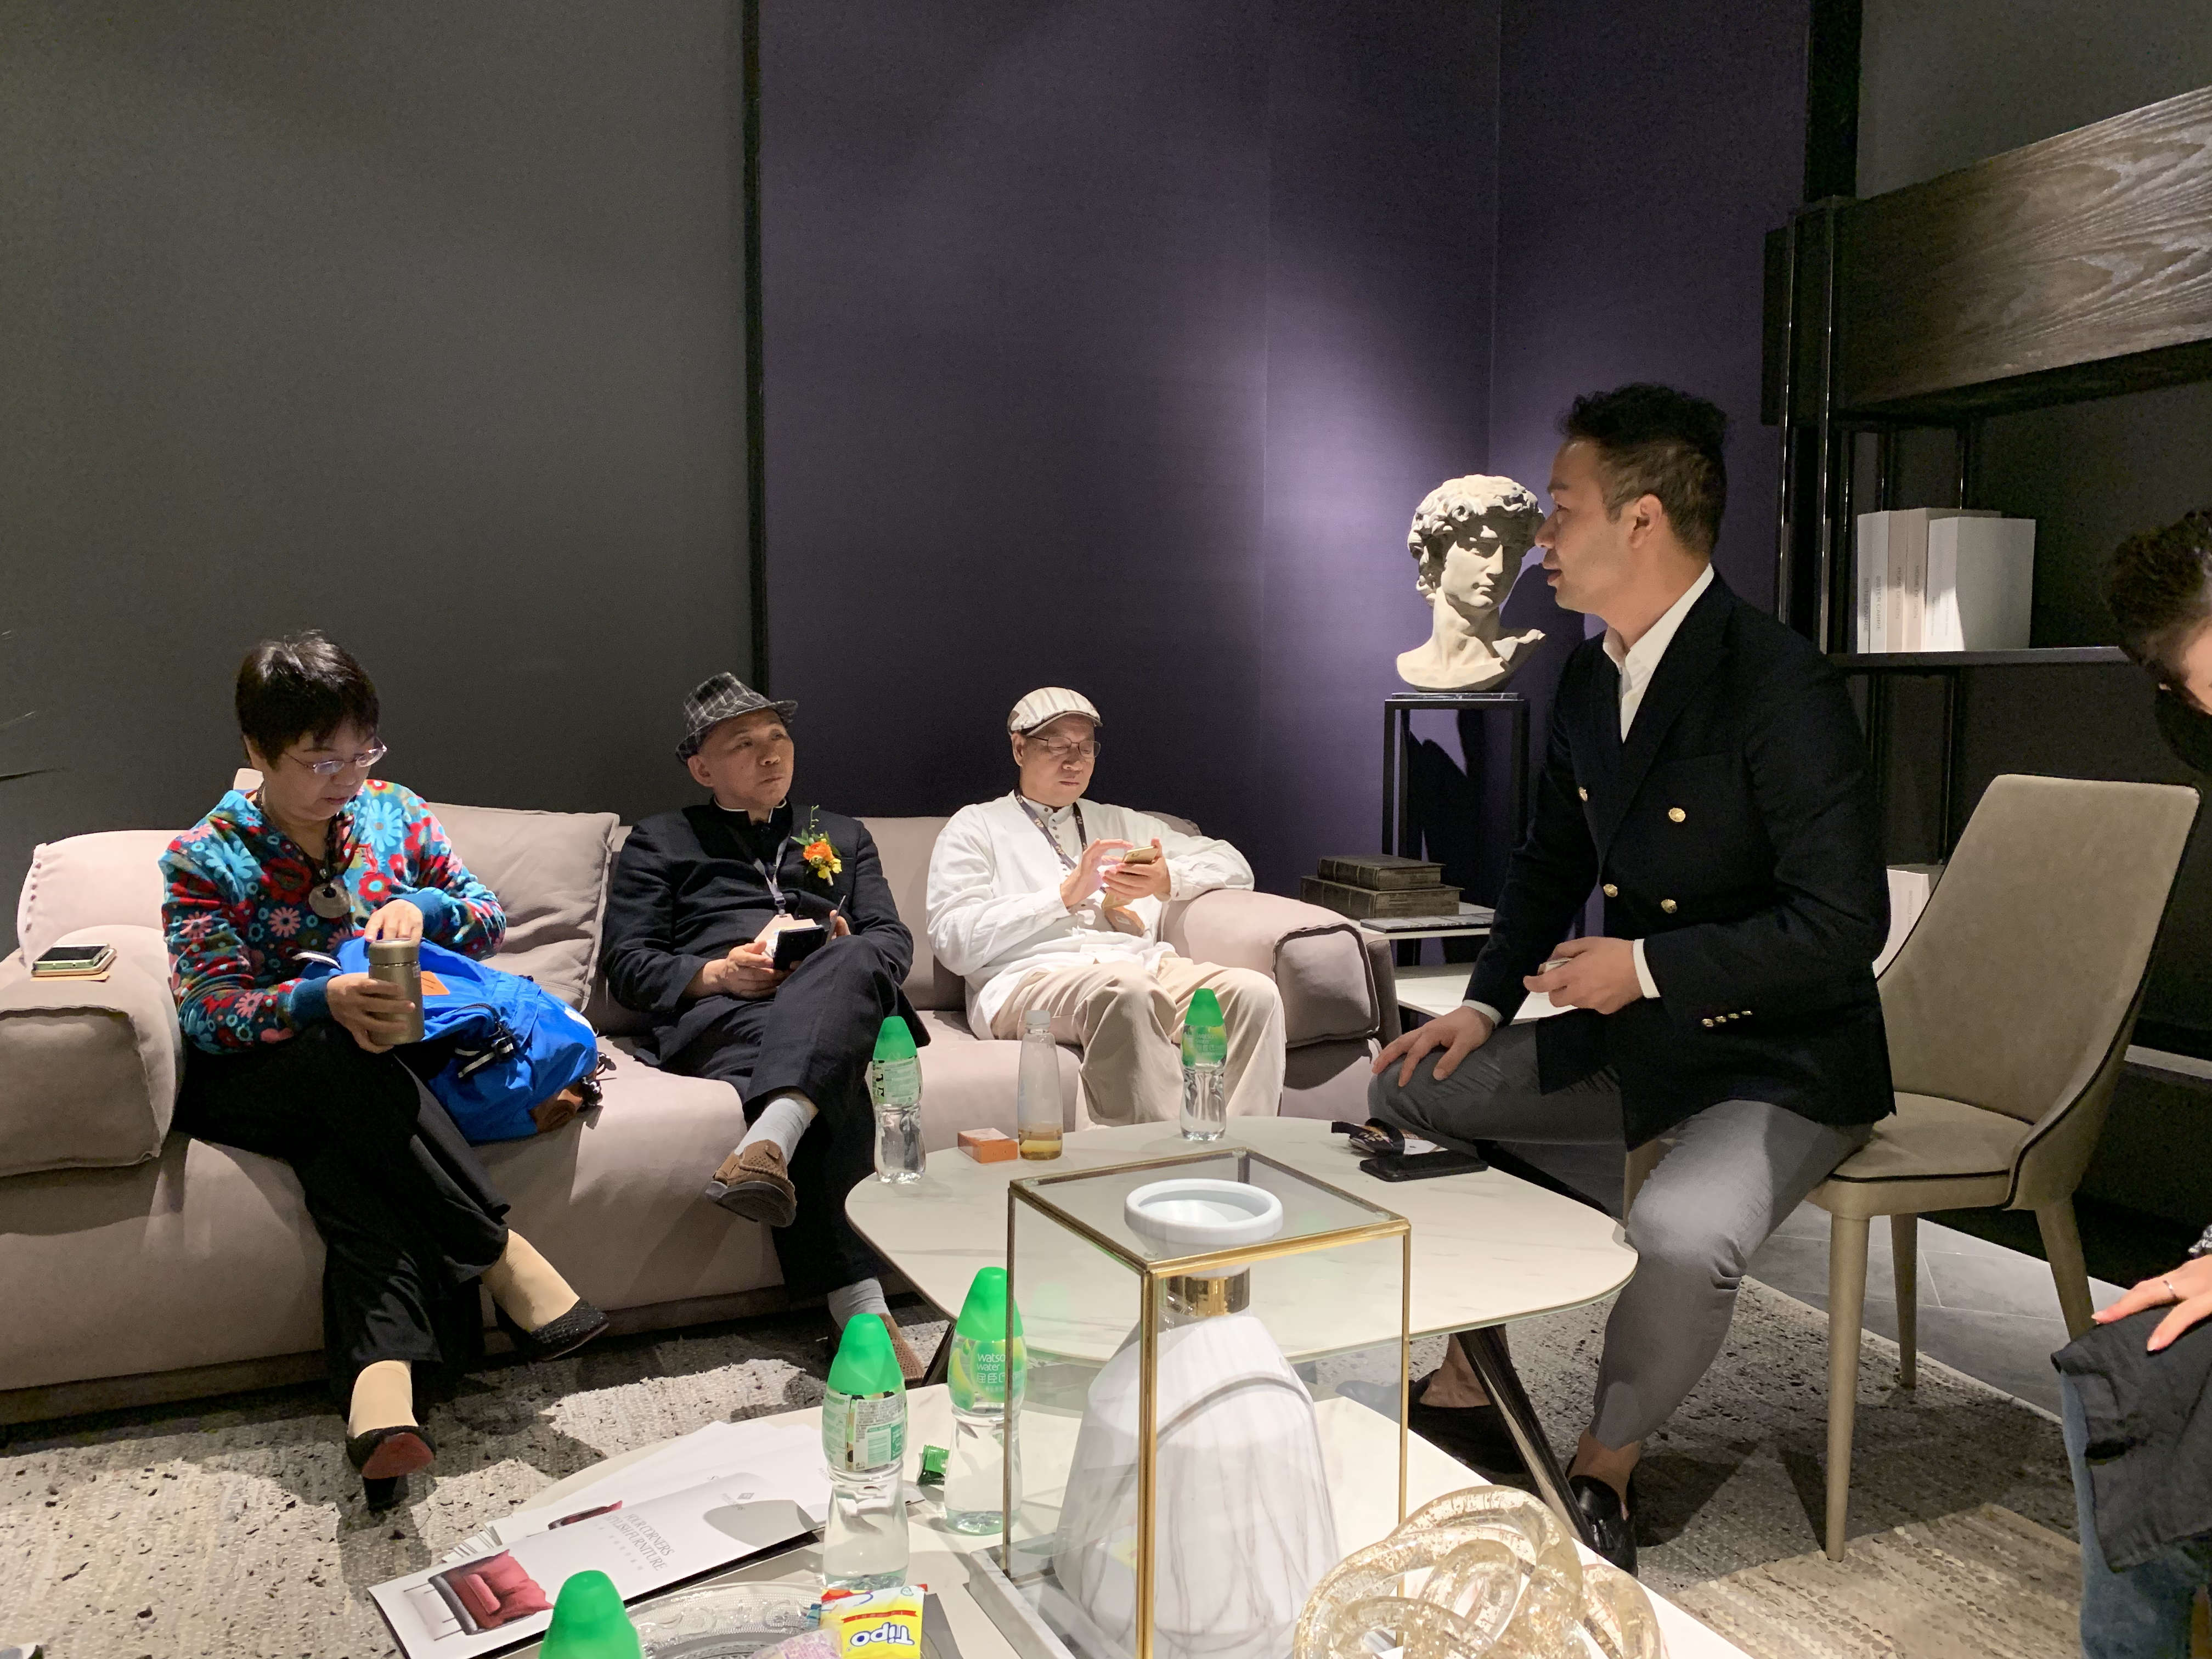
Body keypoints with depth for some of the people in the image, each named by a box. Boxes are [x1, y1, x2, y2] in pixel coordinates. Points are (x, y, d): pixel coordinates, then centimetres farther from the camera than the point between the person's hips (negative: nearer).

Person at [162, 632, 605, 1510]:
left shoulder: (393, 812, 7)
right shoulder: (202, 860, -3)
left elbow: (489, 919, 7)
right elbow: (209, 1013, -12)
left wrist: (423, 907, -16)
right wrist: (323, 1000, -33)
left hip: (393, 1059, 3)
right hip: (250, 1082, -2)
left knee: (344, 1150, -32)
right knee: (345, 1061, -36)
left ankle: (380, 1373, -50)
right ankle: (500, 1253, -34)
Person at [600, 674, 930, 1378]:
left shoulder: (843, 836, 34)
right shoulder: (659, 842, 25)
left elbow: (895, 940, 21)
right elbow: (626, 966, 13)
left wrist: (849, 953, -5)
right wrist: (718, 973, -8)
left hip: (839, 1004, 2)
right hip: (718, 1013, -2)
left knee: (853, 964, -39)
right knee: (831, 1081, -39)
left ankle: (770, 1142, -63)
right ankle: (861, 1313, -53)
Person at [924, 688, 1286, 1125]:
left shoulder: (1120, 823, 32)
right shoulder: (976, 827, 17)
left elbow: (1234, 865, 28)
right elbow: (955, 942, 1)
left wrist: (1168, 880, 5)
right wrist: (1066, 894, -4)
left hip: (1145, 966, 5)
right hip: (1034, 976, -5)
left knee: (1255, 991, -26)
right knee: (1126, 988, -40)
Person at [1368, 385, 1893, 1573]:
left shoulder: (1779, 685, -23)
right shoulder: (1588, 675, 3)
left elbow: (1842, 925, -25)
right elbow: (1552, 857, 15)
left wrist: (1646, 966, -20)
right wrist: (1485, 1002, 2)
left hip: (1779, 1066, -8)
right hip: (1630, 1034, 8)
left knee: (1680, 1236, -34)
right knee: (1404, 1086, 5)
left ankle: (1603, 1470, -1)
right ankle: (1465, 1380, 18)